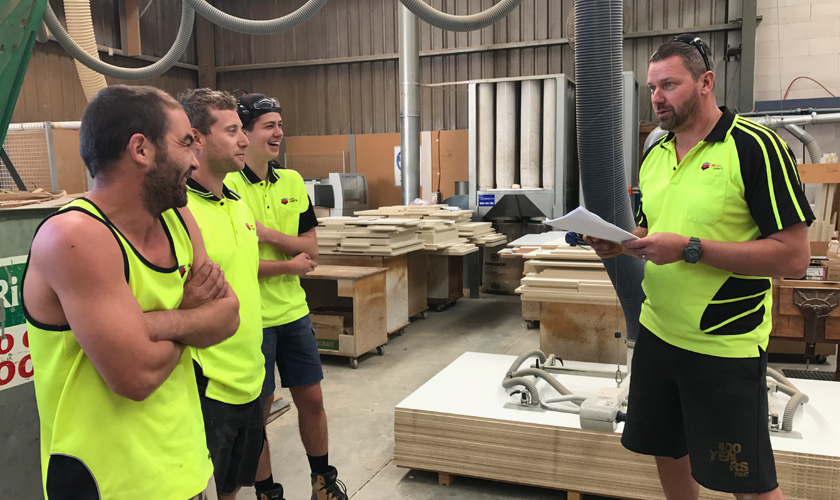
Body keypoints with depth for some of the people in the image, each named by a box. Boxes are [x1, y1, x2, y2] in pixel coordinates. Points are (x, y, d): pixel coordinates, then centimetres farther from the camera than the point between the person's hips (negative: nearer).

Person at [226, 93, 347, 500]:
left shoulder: (293, 182, 4)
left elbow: (311, 247, 1)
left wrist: (269, 235, -16)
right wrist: (288, 266, -11)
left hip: (295, 312, 6)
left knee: (311, 399, 15)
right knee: (257, 409, 9)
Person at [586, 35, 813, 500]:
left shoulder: (755, 146, -14)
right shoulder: (655, 153, 7)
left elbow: (794, 256, -18)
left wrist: (690, 249, -24)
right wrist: (620, 243, -3)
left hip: (726, 346, -6)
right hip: (657, 334, 7)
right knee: (667, 451, 20)